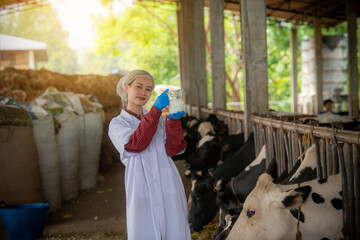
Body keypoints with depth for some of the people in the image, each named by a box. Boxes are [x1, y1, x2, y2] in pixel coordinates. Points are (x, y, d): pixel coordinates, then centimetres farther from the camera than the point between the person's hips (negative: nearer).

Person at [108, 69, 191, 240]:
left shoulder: (161, 120, 16)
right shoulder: (117, 124, 7)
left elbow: (172, 150, -1)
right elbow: (135, 144, -14)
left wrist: (173, 120, -16)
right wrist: (156, 110, -19)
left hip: (168, 188, 2)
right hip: (142, 192, -2)